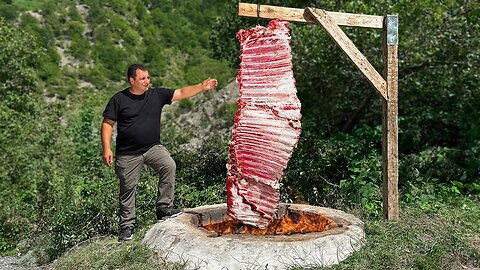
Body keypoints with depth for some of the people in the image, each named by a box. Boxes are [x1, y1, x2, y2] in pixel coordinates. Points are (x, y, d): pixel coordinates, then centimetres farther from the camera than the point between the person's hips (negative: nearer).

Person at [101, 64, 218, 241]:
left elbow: (182, 93, -1)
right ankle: (127, 225, 23)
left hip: (153, 147, 2)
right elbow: (107, 124, -2)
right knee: (127, 188, 5)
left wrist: (202, 87, -13)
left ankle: (164, 207, -10)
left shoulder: (157, 94, 2)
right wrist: (107, 149, -11)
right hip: (128, 153, -1)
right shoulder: (119, 99, -3)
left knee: (169, 166, -24)